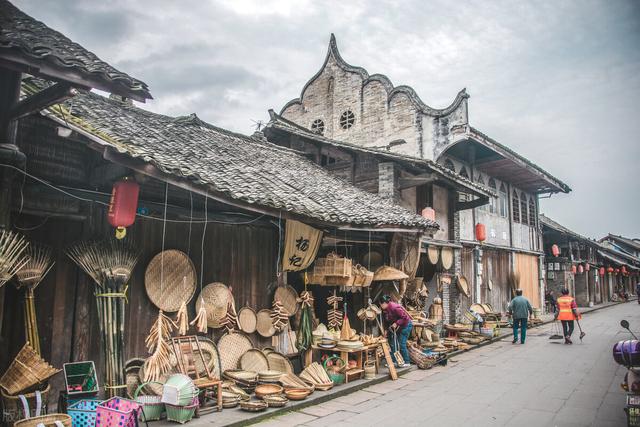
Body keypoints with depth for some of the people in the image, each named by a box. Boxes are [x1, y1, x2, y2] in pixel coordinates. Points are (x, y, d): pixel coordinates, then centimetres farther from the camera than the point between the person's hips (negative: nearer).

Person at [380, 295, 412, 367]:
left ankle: (407, 362, 1)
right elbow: (387, 320, 11)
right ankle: (394, 361, 13)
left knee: (402, 344, -10)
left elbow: (405, 317, -28)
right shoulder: (386, 310, -1)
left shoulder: (395, 307, -29)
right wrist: (386, 330, 2)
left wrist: (396, 323, -27)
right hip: (397, 327, 9)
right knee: (392, 343, 6)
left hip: (406, 325, -9)